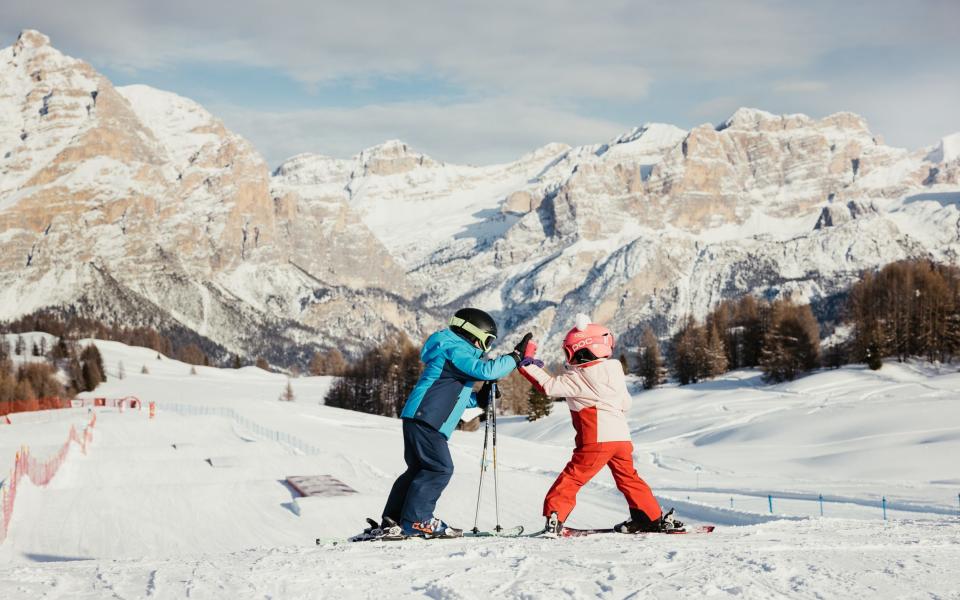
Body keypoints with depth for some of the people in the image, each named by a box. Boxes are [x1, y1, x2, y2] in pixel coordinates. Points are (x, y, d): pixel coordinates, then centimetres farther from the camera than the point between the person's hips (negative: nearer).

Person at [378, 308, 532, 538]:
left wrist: (481, 398, 15)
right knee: (439, 469, -11)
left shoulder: (459, 353, 25)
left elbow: (456, 399, 28)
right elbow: (486, 370, -20)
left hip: (418, 420, 11)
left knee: (419, 469, 14)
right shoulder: (456, 350, -8)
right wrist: (516, 357, -12)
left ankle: (392, 520, 14)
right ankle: (416, 521, -9)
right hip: (425, 419, -11)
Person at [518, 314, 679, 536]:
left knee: (572, 477, -1)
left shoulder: (578, 377, -9)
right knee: (628, 478, 20)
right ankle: (654, 518, 24)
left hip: (596, 441, -6)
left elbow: (549, 386, -13)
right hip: (622, 437, 6)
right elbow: (625, 403, 18)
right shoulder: (614, 371, 11)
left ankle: (555, 517, -10)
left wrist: (528, 364, -5)